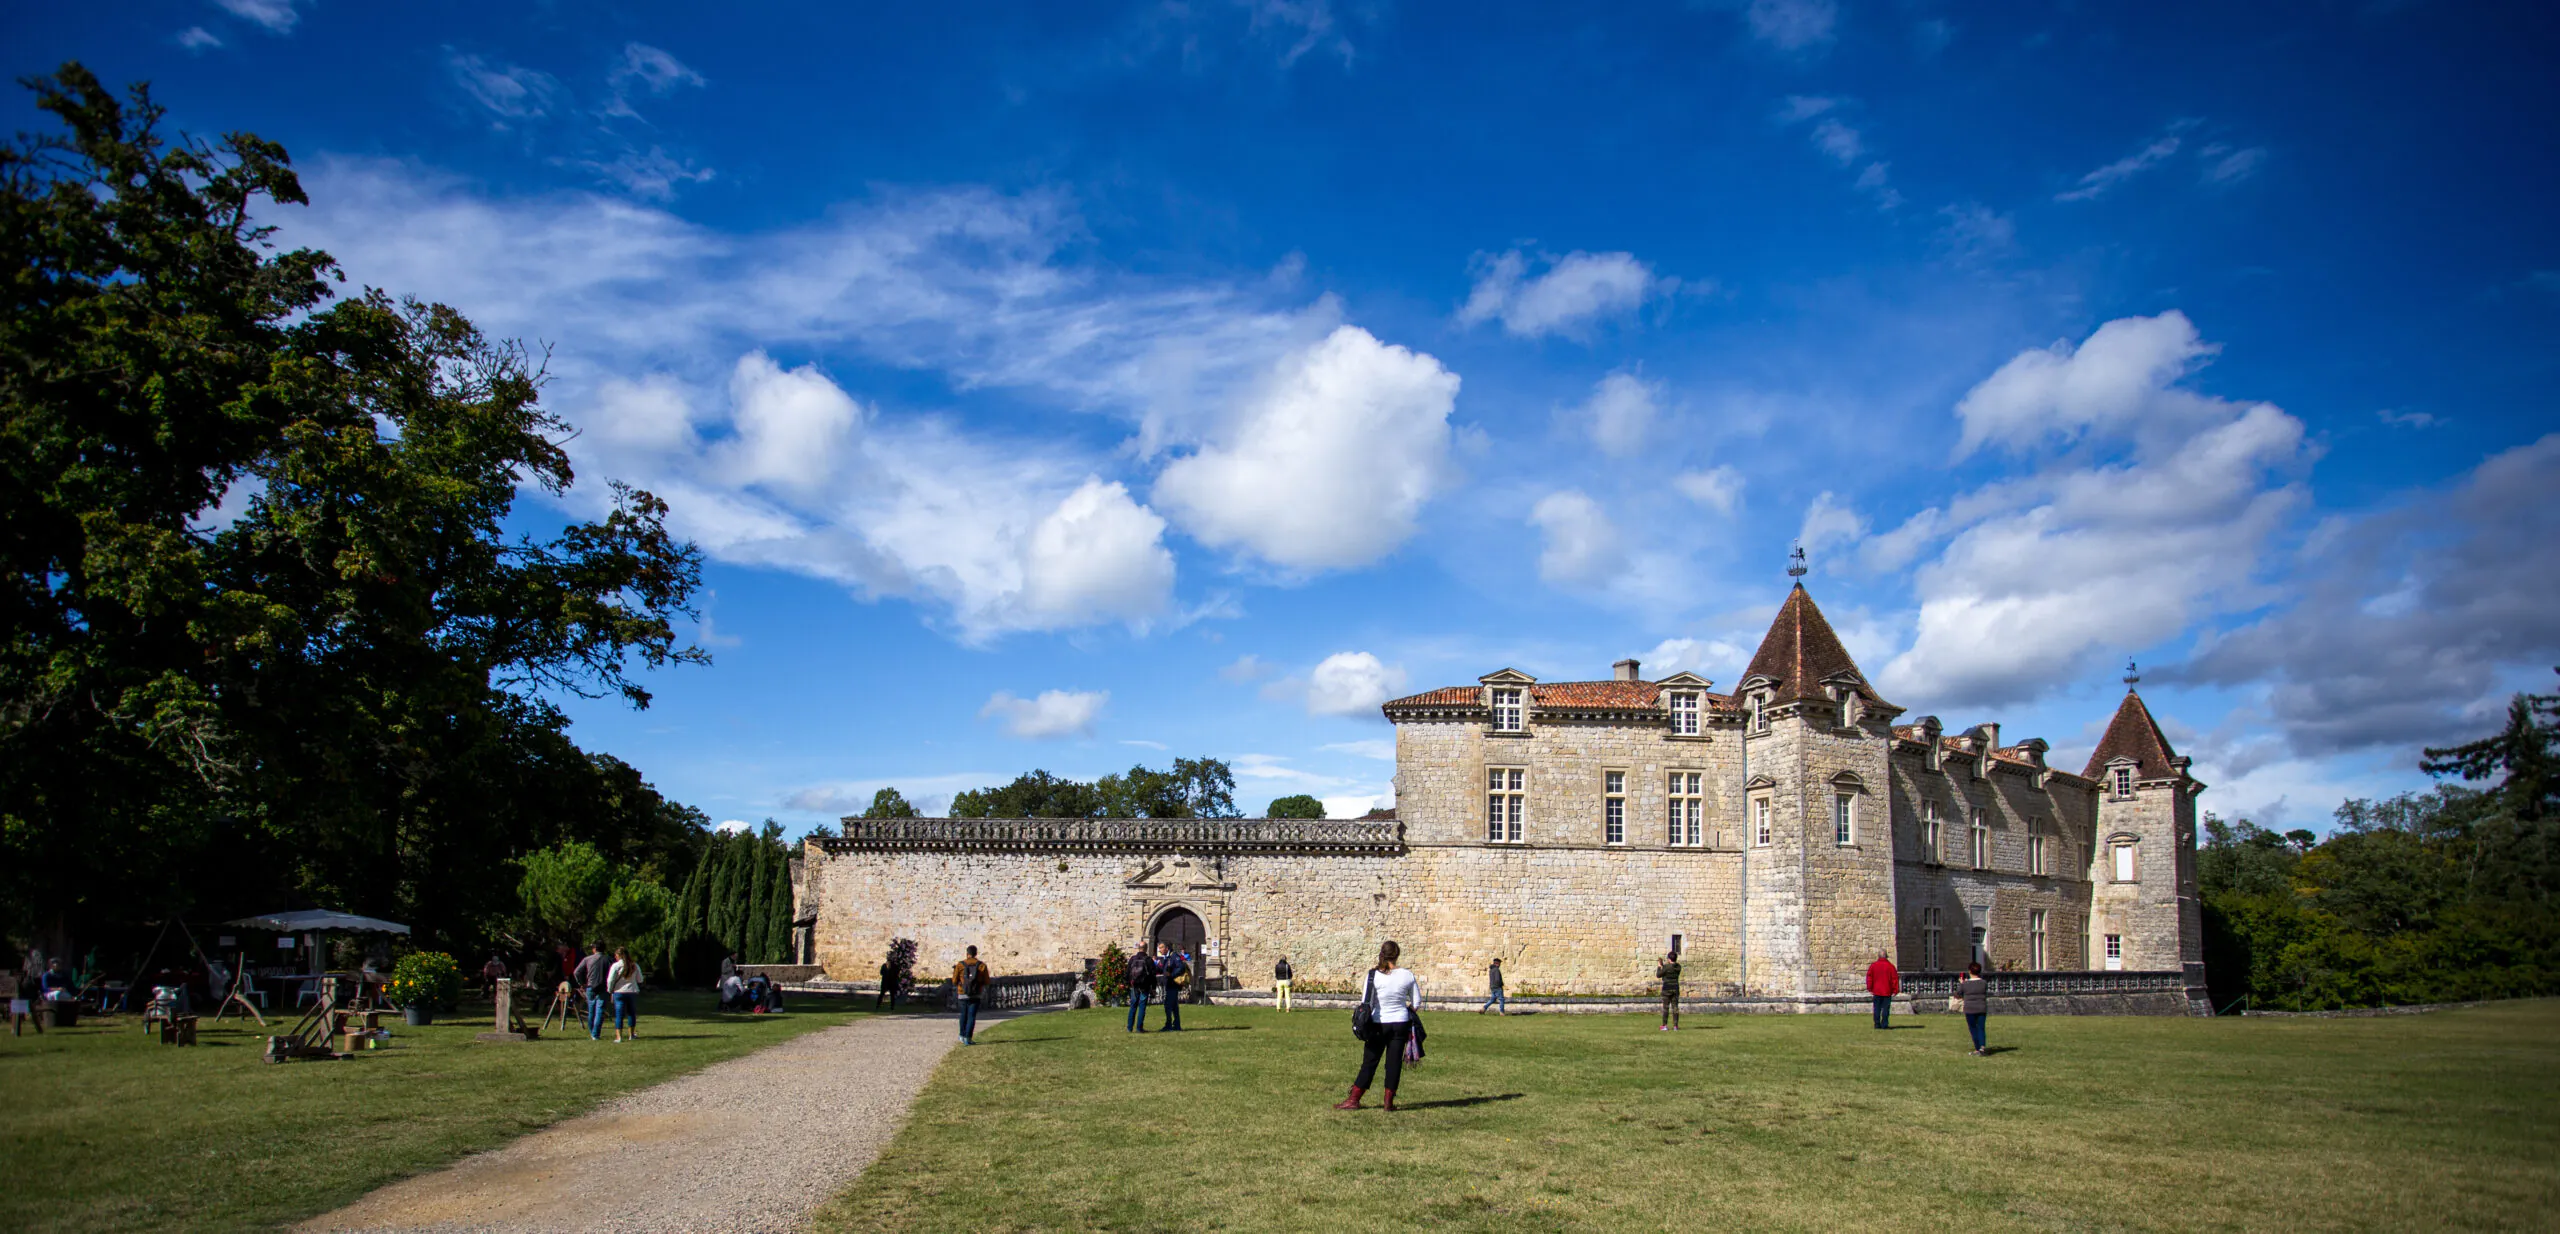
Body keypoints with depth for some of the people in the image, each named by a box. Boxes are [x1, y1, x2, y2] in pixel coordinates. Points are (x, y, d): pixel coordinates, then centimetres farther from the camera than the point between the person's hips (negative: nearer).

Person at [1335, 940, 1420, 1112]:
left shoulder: (1373, 975, -11)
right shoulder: (1407, 975, -4)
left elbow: (1366, 1004, -12)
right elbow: (1417, 1003, 4)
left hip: (1378, 1024, -1)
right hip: (1401, 1023, 1)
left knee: (1369, 1062, 7)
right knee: (1394, 1062, 9)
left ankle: (1354, 1099, 10)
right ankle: (1389, 1101, 12)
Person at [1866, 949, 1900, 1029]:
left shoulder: (1873, 966, 2)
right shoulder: (1890, 966, -2)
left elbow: (1869, 977, 1)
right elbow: (1895, 978, -3)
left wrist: (1870, 989, 5)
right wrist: (1895, 990, 0)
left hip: (1876, 991, 2)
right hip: (1887, 992, -2)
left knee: (1877, 1008, 6)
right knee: (1886, 1008, 0)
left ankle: (1877, 1024, 5)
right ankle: (1884, 1024, -4)